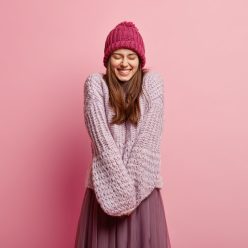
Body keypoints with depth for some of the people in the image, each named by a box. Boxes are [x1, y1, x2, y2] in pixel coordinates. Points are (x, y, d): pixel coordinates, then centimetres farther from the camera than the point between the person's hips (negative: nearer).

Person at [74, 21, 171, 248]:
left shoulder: (153, 82, 0)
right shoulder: (95, 83, -3)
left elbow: (148, 137, -8)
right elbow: (101, 137, -11)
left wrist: (131, 185, -14)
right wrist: (122, 186, -15)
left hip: (143, 184, 1)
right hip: (106, 183, 0)